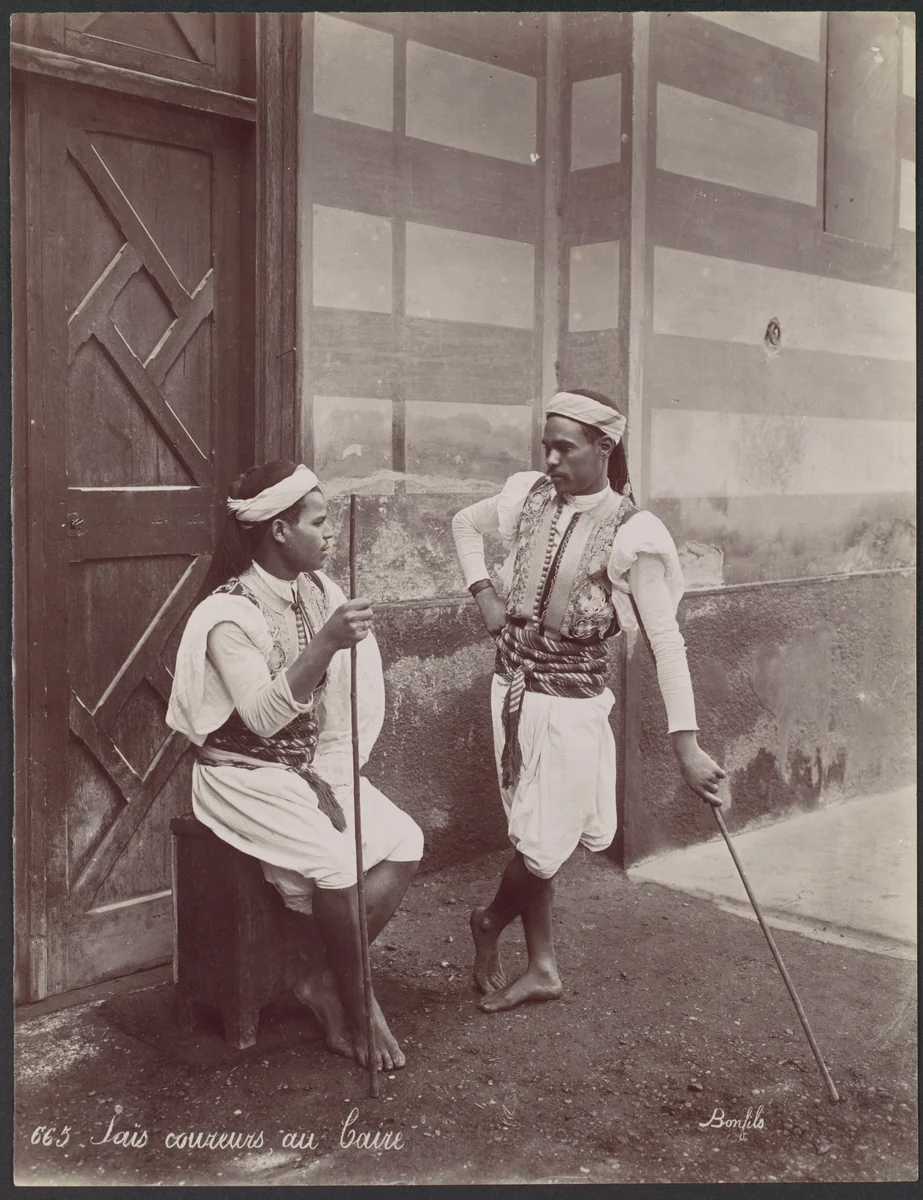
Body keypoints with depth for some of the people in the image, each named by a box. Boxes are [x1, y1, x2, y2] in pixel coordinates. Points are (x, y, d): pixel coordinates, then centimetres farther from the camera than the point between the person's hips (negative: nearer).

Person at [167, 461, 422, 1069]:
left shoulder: (321, 591, 0)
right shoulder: (231, 614, -20)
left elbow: (342, 701, 4)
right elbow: (263, 716, -34)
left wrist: (328, 777, -8)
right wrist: (326, 643, -44)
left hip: (311, 765, 7)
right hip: (244, 773, -7)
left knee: (405, 843, -12)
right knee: (337, 859, -27)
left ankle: (327, 983, 0)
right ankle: (356, 1000, -3)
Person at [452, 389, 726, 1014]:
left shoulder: (630, 533, -15)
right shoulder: (528, 496, -1)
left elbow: (666, 639, -17)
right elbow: (465, 523, 20)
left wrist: (686, 742, -22)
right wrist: (484, 594, 7)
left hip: (574, 698, -4)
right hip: (514, 682, 4)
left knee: (548, 841, 2)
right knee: (535, 835, 12)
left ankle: (491, 924, 33)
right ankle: (542, 967, 28)